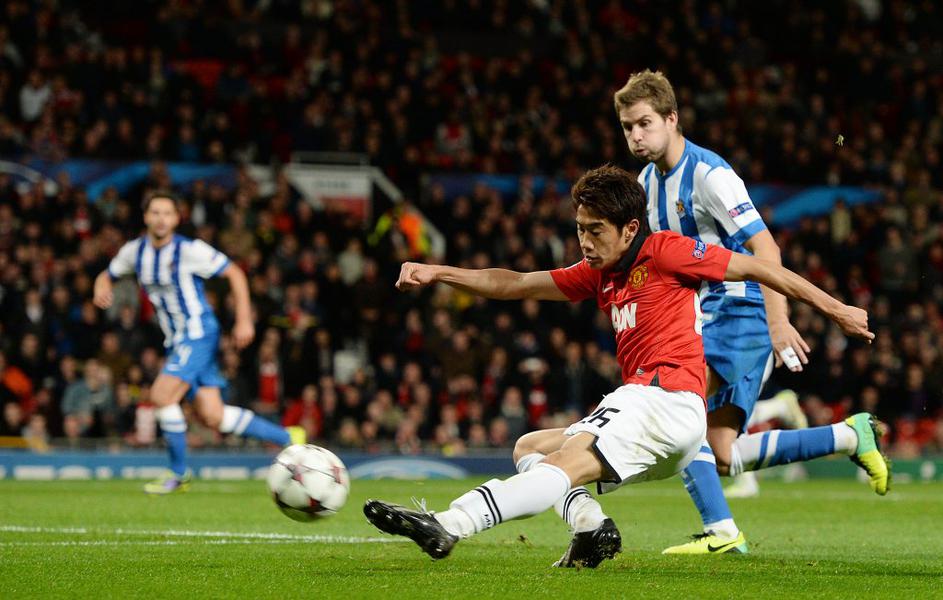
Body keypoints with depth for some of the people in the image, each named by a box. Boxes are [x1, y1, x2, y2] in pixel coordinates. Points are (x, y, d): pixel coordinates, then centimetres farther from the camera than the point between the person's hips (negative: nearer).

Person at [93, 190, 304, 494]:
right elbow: (108, 275, 20)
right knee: (212, 416, -1)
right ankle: (288, 438, 13)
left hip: (198, 333, -7)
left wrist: (244, 320, -12)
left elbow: (235, 274, -7)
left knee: (162, 396, -20)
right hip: (177, 340, 7)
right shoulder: (135, 251, 5)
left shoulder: (190, 250, -12)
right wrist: (101, 287, -5)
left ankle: (178, 473, -2)